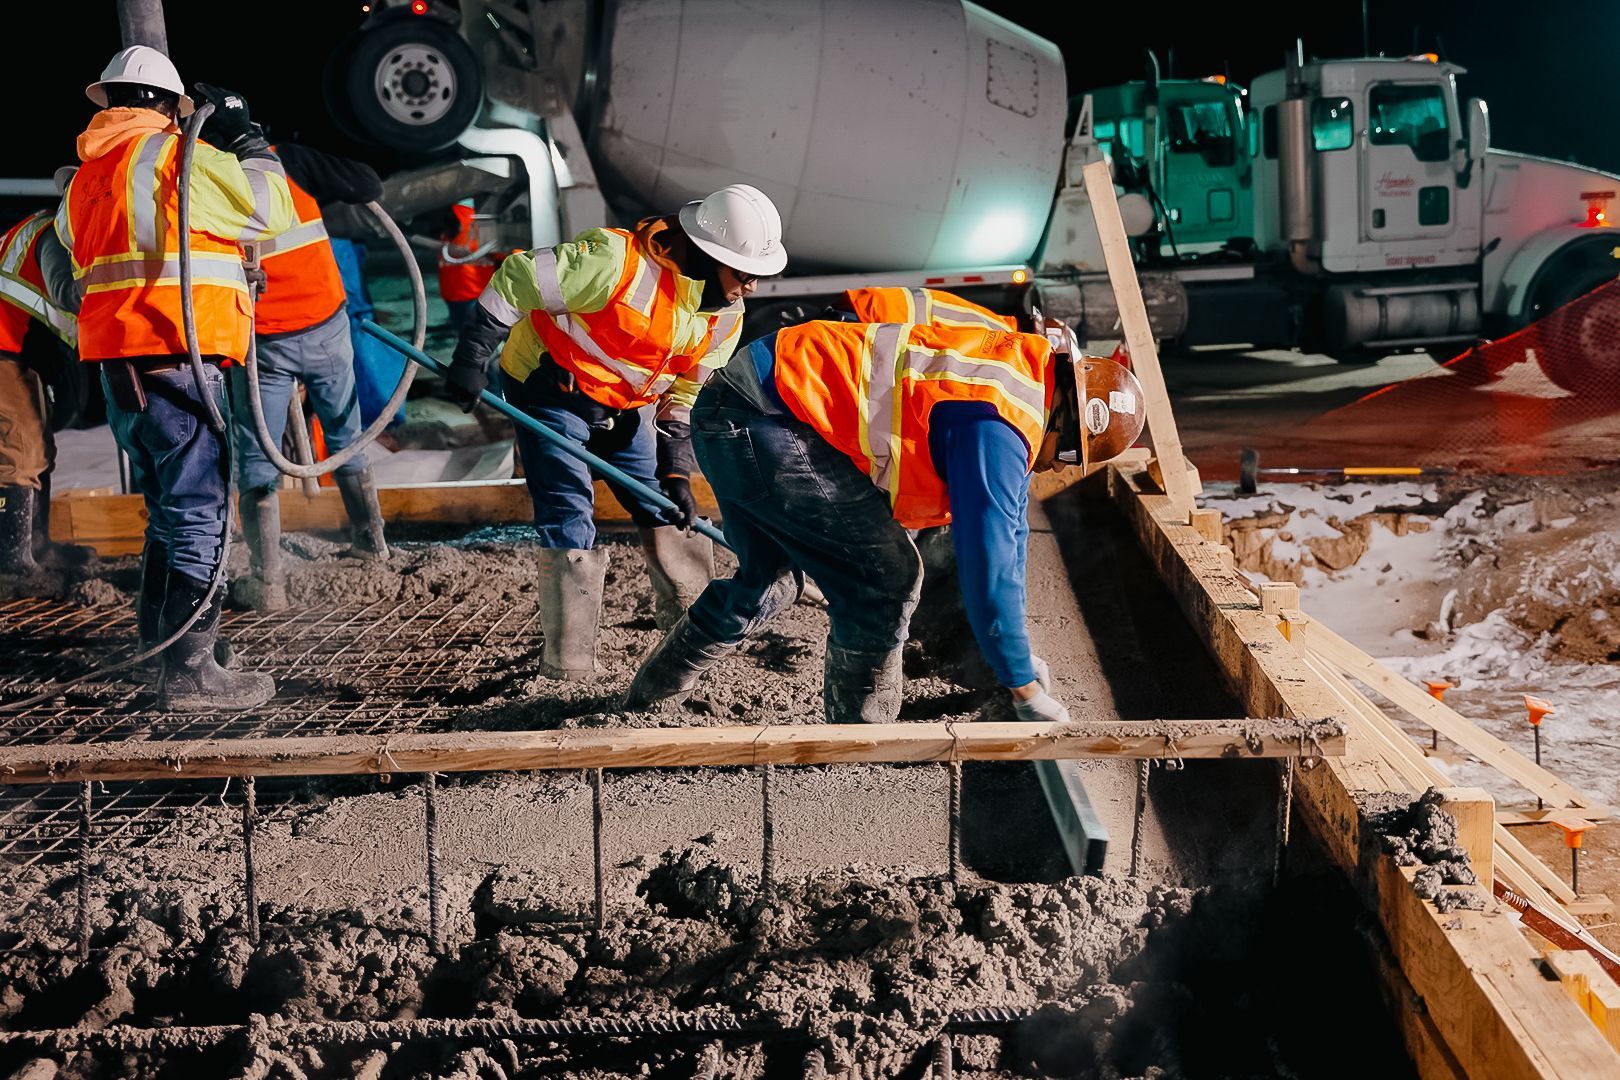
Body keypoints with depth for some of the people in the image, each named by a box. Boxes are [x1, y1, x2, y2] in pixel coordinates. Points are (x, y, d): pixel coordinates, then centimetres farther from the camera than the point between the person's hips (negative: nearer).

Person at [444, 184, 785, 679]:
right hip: (551, 390, -7)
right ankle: (569, 664, -6)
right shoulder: (621, 262, -31)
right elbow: (518, 278, -25)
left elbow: (688, 396, 4)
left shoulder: (725, 318, -7)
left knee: (666, 507, 9)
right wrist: (472, 356, -25)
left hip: (626, 406, 7)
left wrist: (676, 472, -4)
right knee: (569, 515, -13)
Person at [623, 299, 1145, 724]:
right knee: (885, 576, -6)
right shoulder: (1000, 428, -17)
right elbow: (988, 565, -18)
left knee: (766, 578, 27)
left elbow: (1006, 529, 22)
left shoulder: (1018, 366, 14)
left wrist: (1019, 649, 26)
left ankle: (646, 699, 42)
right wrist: (1026, 689, -8)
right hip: (761, 422, -11)